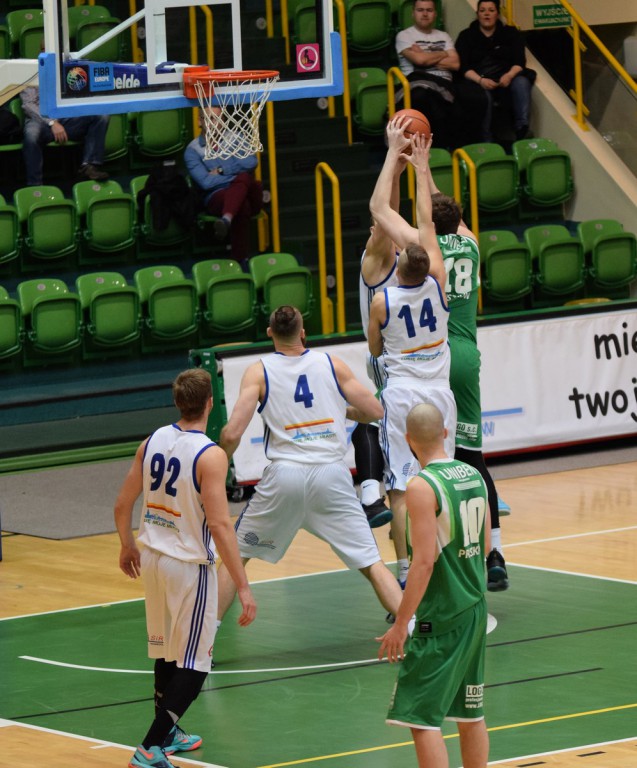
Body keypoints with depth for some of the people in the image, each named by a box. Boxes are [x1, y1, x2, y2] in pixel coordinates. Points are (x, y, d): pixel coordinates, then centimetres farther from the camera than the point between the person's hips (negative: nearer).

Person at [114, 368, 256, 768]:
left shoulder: (152, 442, 0)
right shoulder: (210, 456, -19)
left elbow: (123, 504, 7)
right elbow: (220, 525, -23)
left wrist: (128, 546, 26)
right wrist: (243, 586, -21)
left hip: (152, 556, 7)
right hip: (189, 565, -7)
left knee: (167, 651, 23)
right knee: (193, 665, 0)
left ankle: (167, 733, 37)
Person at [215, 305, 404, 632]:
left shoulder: (259, 372, 3)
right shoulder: (332, 364, 7)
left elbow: (232, 434, -5)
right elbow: (375, 411, 10)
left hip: (284, 475, -1)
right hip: (332, 474, 1)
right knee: (372, 562, 6)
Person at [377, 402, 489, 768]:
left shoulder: (422, 486, -17)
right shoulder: (474, 475, 6)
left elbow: (424, 562, -22)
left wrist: (400, 624, -19)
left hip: (440, 617, -8)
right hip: (476, 609, 8)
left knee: (422, 718, -6)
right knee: (471, 714, 16)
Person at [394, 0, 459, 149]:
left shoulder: (443, 36, 25)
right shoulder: (404, 36, 12)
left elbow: (455, 64, 11)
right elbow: (419, 59, -5)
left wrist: (427, 59, 3)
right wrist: (443, 55, 10)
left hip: (443, 82, 2)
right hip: (416, 81, -2)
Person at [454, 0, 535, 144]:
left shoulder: (511, 34, 17)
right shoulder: (466, 36, 13)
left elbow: (519, 61, 4)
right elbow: (463, 67, 1)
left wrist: (510, 75, -20)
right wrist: (480, 80, -19)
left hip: (505, 79, 2)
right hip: (476, 82, -2)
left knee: (521, 82, -32)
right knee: (483, 97, -37)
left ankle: (522, 130, -39)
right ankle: (486, 142, -37)